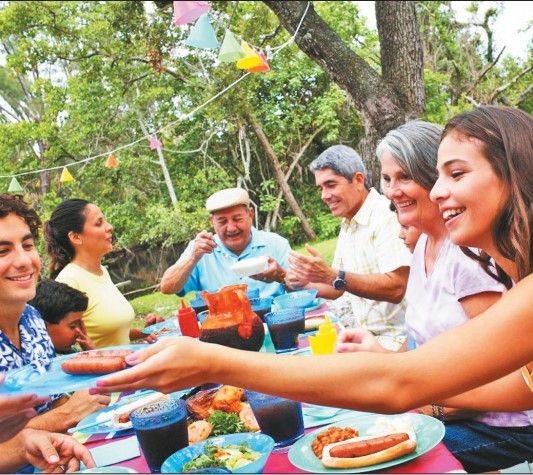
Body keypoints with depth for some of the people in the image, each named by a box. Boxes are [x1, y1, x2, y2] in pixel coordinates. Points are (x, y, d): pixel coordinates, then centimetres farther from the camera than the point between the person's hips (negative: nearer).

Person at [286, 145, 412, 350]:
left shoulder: (388, 216, -14)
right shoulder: (347, 225, 14)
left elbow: (395, 289, -23)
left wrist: (332, 276, -28)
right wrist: (306, 283, 1)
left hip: (390, 338, -8)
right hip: (361, 330, 8)